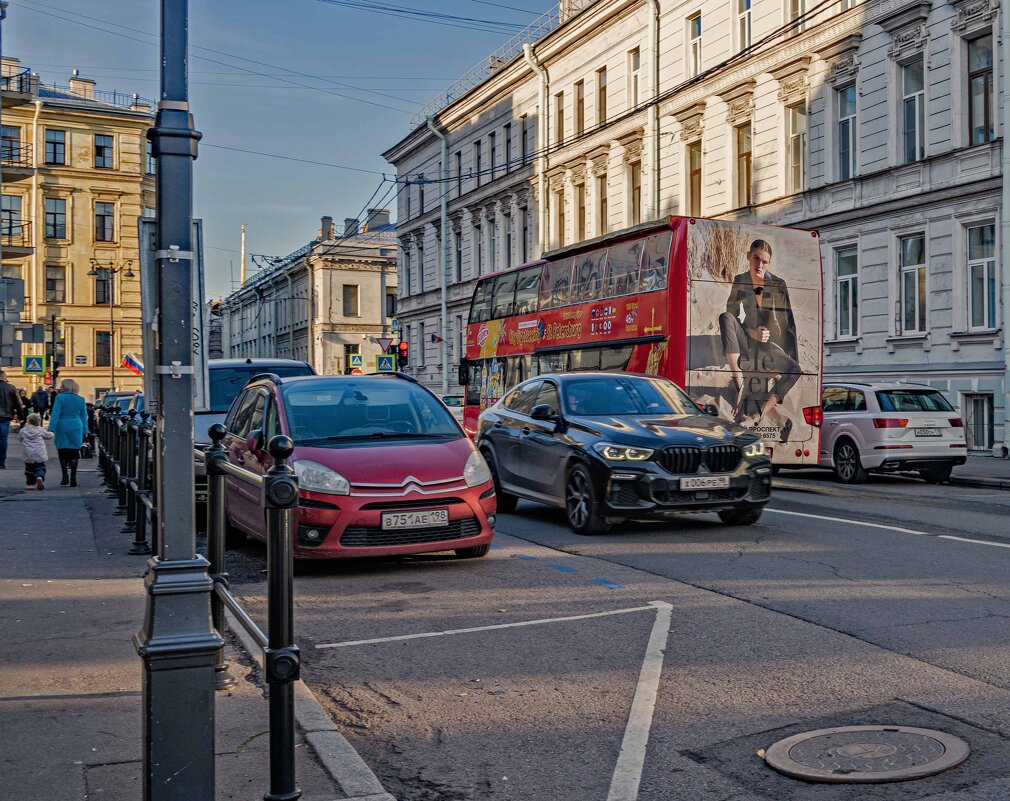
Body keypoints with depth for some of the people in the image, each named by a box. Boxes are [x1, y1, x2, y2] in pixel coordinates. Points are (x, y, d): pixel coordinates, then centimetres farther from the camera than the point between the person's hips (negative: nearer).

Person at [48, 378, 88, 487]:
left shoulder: (60, 397, -4)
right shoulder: (80, 399, 8)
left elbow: (55, 414, -10)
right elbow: (84, 416, 9)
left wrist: (51, 429, -11)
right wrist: (84, 431, 12)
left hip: (62, 427, -3)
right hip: (76, 428, 3)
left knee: (63, 453, 7)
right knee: (74, 453, 3)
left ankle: (65, 477, 2)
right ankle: (73, 479, 0)